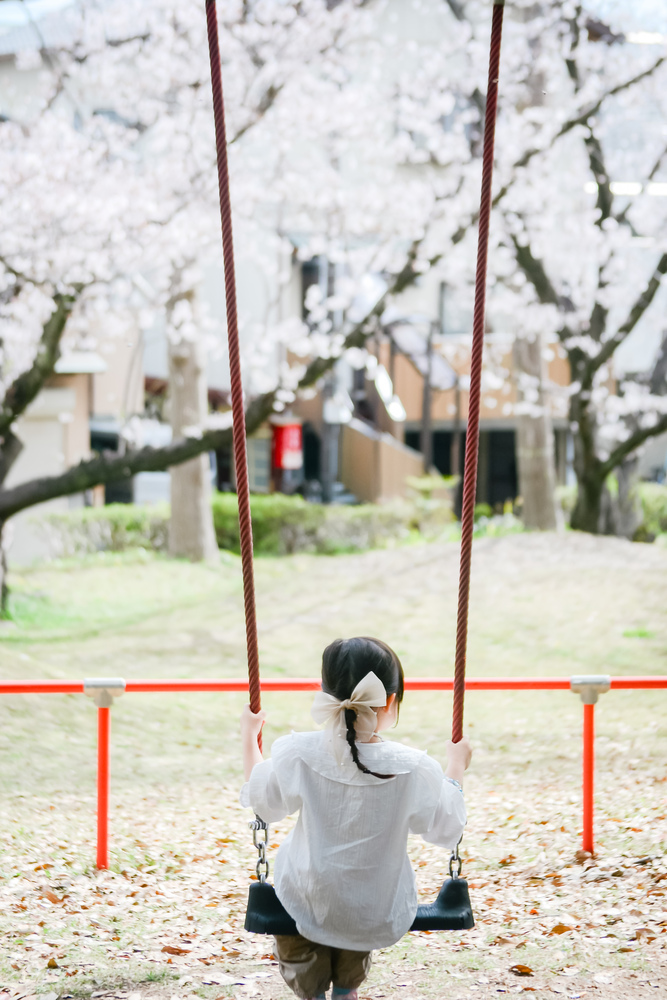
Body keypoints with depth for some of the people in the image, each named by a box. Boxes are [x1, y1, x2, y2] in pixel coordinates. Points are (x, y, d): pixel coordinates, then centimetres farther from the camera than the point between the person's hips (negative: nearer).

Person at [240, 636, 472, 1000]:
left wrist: (249, 739, 15)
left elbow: (262, 800, 1)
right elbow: (446, 830, -5)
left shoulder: (297, 755, -20)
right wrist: (456, 767, 10)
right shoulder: (413, 769, -22)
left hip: (309, 908, -1)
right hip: (380, 920, 1)